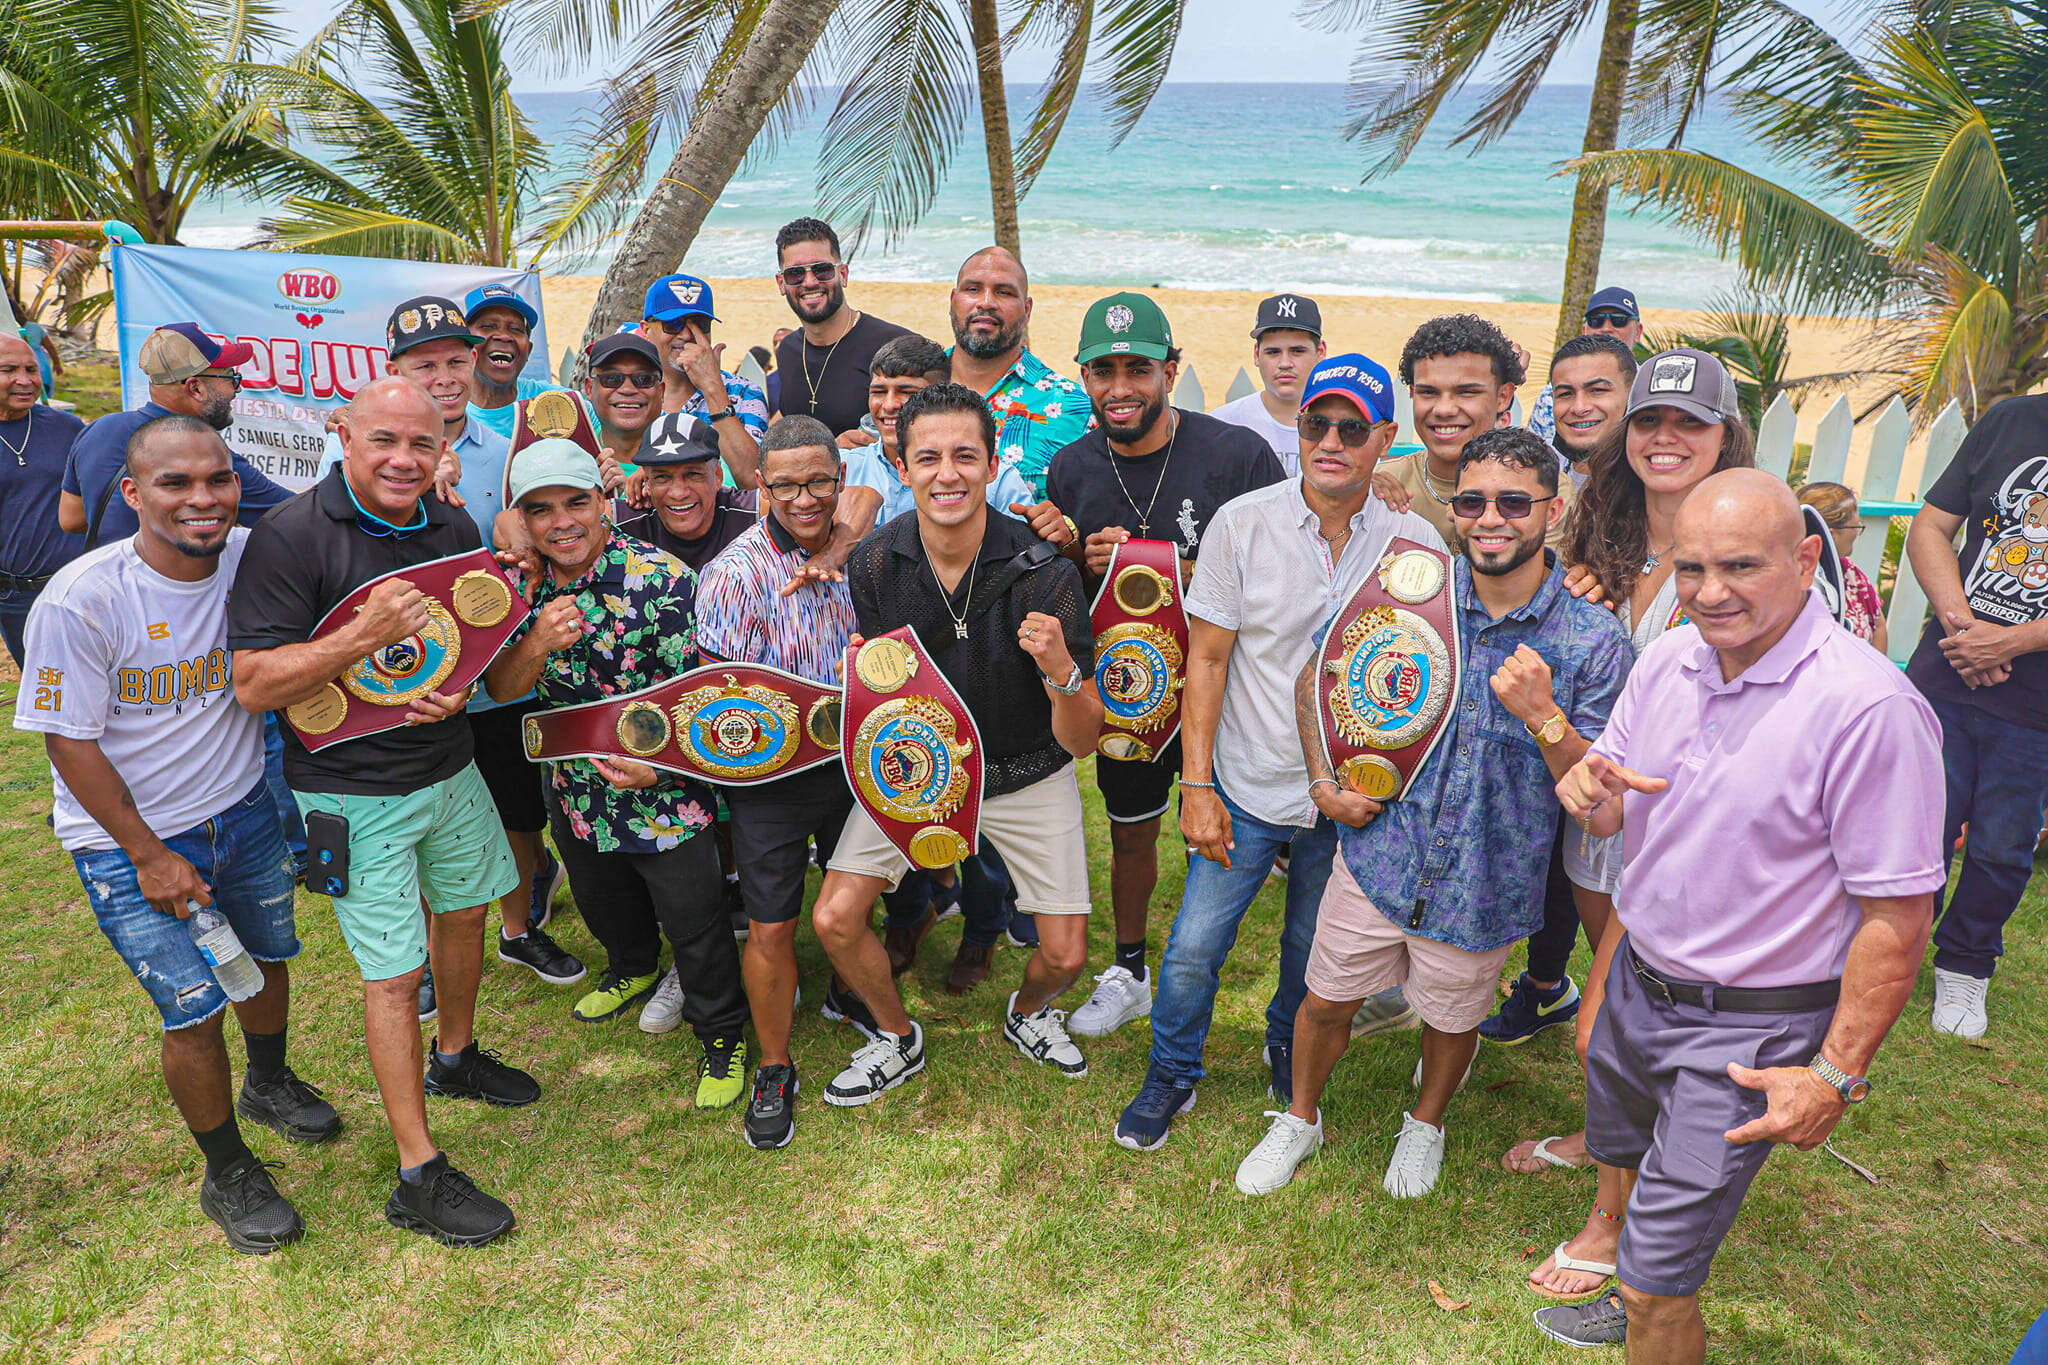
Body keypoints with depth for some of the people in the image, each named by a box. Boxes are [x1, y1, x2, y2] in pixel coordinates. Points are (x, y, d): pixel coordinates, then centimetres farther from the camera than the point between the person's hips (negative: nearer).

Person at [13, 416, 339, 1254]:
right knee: (194, 1013, 1)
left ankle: (268, 1083, 51)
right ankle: (227, 1175, 24)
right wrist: (148, 856, -13)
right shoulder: (79, 602, -24)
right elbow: (70, 742, -16)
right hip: (131, 837, -4)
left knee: (269, 957, 22)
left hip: (245, 807, 5)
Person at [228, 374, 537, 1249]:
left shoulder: (453, 530, 1)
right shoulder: (290, 538, -18)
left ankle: (454, 1059, 49)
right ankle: (418, 1177, 10)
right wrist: (366, 636, -33)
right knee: (394, 973, -1)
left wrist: (460, 687, -8)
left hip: (449, 766, 6)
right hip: (353, 792, -6)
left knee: (464, 911, 22)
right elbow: (254, 685, -21)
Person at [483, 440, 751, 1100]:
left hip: (664, 791, -6)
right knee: (602, 904, 30)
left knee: (695, 926, 8)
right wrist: (537, 643, -24)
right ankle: (633, 969, 61)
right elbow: (500, 689, -3)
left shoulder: (663, 579, -22)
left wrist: (658, 765, -32)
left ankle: (722, 1036, 33)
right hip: (576, 792, 6)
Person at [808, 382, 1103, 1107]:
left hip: (1027, 774, -1)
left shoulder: (1043, 572, -23)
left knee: (1065, 956, -1)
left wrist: (1061, 672, -41)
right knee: (835, 920, -7)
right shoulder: (873, 564, -16)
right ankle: (898, 1039, 24)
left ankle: (1028, 1013, 38)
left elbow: (1081, 741, -20)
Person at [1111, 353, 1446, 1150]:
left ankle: (1289, 1051, 49)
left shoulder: (1416, 544, -7)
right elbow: (1206, 659, -6)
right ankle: (1171, 1077, 29)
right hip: (1247, 785, -1)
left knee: (1314, 948, 19)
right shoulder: (1241, 523, -9)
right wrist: (1197, 785, -8)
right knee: (1195, 945, 3)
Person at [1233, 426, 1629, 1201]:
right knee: (1326, 999, 16)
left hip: (1486, 882, -1)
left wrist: (1543, 715, -29)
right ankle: (1301, 1119, 45)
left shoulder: (1595, 640, -13)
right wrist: (1323, 780, -4)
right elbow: (1317, 674, 5)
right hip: (1378, 852, 1)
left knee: (1453, 1018, 22)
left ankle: (1426, 1123, 54)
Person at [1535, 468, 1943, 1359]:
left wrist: (1836, 1075, -19)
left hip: (1750, 1028, -7)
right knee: (1629, 1166, 29)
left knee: (1661, 1277, 0)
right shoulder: (1667, 660, -4)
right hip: (1636, 980, 7)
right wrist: (1590, 791, -16)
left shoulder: (1871, 708, -24)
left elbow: (1898, 913, -21)